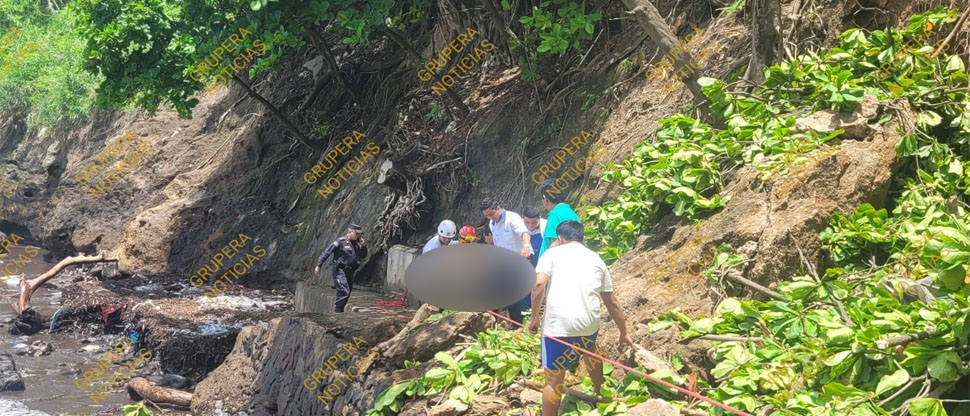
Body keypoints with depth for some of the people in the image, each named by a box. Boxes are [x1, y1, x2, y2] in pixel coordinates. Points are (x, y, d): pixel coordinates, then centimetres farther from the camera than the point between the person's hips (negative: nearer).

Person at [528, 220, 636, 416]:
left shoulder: (553, 253, 9)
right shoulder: (596, 259, 20)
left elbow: (539, 284, -8)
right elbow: (611, 301, 24)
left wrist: (535, 316, 1)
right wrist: (624, 333, 33)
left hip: (557, 323, -4)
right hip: (589, 321, 5)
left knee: (554, 379, 2)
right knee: (589, 348, 37)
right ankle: (600, 391, 52)